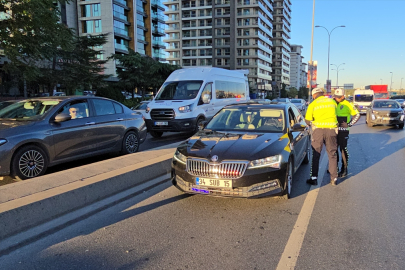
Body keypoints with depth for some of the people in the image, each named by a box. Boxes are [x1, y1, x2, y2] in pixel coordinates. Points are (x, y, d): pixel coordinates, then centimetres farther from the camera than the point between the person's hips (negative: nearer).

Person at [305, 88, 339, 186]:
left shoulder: (312, 104, 3)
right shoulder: (332, 101, 12)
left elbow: (307, 120, -1)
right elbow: (336, 114, 16)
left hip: (318, 129, -2)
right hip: (331, 129, 2)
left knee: (316, 155, 7)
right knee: (332, 155, 11)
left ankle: (314, 178, 7)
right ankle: (334, 178, 15)